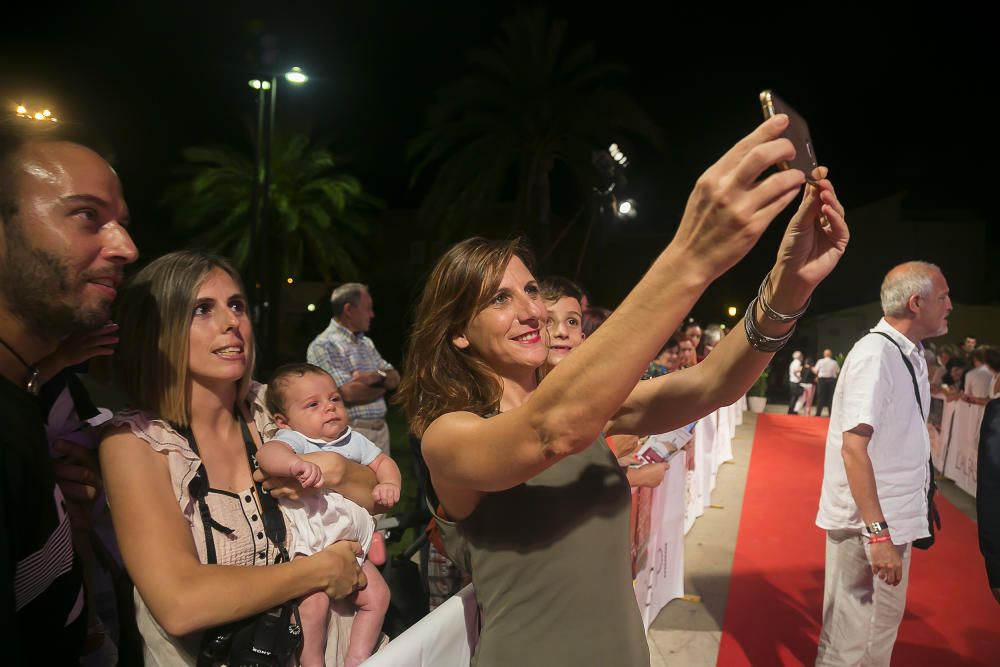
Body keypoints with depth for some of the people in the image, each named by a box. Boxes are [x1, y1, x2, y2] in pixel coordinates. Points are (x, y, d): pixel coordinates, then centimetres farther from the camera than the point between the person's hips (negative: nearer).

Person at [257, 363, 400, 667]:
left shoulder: (353, 441, 8)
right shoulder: (291, 440, -14)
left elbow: (382, 462, 18)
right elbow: (267, 453, -36)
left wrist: (389, 484, -5)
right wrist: (296, 464, -58)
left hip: (348, 541, 7)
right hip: (305, 544, -7)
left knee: (377, 595, 7)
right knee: (314, 601, -26)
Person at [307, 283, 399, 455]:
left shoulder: (367, 343, 15)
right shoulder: (323, 346, -11)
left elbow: (394, 378, 11)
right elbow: (349, 393, -19)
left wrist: (377, 376, -12)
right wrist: (383, 384, -2)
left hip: (381, 428, 7)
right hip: (351, 433, -7)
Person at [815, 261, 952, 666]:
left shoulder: (910, 354, 9)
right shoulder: (874, 355, -20)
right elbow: (853, 447, -26)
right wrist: (877, 533, -28)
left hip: (894, 518, 9)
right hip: (870, 525, -9)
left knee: (882, 625, 22)